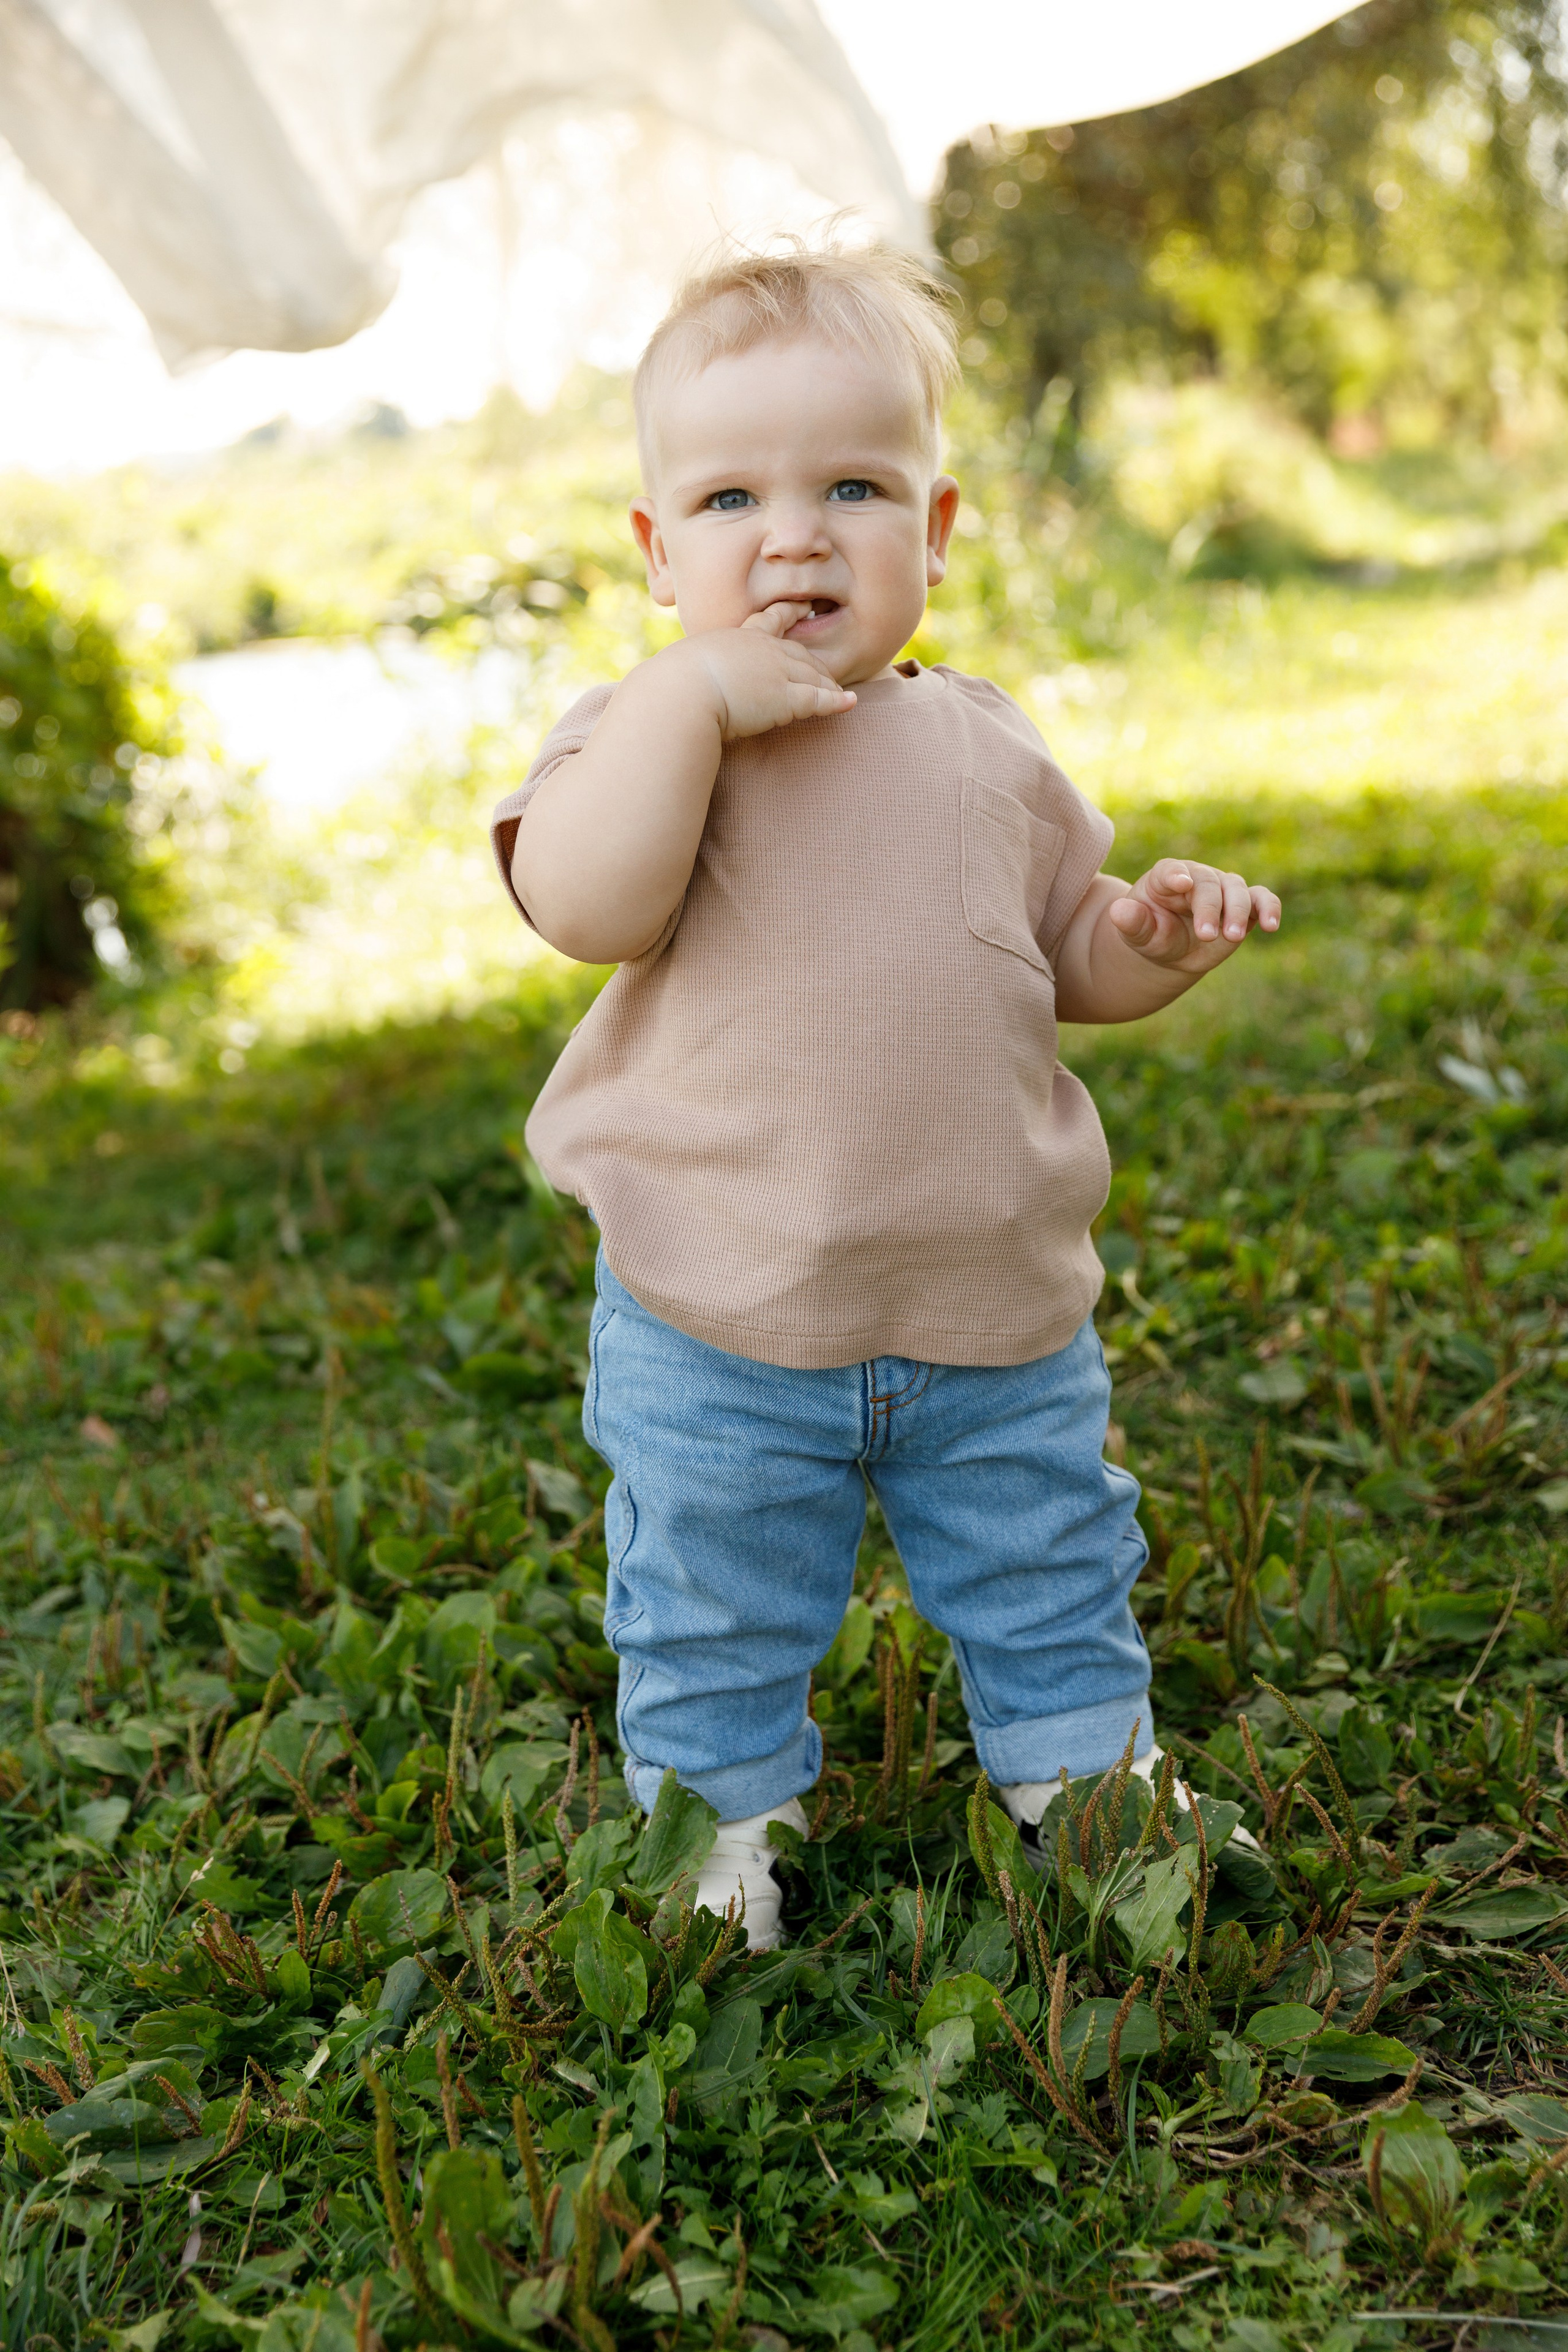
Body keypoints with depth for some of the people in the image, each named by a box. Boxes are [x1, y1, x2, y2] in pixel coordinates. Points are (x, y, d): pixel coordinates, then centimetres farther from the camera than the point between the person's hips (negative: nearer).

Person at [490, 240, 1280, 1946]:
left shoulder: (984, 745, 4)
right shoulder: (650, 731, -8)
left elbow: (1066, 956, 15)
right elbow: (587, 906, -28)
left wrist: (1153, 935, -6)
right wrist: (691, 688, -28)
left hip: (1000, 1311, 3)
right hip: (718, 1330, -3)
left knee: (1053, 1584, 20)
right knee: (711, 1621, 14)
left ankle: (1090, 1783, 44)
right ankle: (722, 1826, 38)